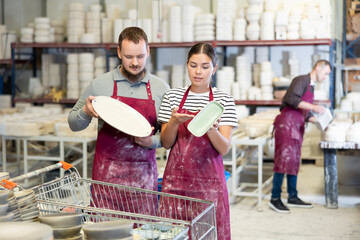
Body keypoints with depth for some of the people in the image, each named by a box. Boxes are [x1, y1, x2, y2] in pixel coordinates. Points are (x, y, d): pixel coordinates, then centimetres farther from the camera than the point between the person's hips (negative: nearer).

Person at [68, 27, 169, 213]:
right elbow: (74, 124, 11)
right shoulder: (99, 84, 2)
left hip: (144, 174, 1)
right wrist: (86, 112, -9)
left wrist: (152, 141, -9)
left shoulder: (161, 88, 6)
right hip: (107, 173, -1)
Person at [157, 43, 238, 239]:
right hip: (176, 179, 1)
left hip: (209, 180, -1)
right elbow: (166, 143, 5)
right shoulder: (173, 96, 6)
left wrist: (211, 129, -25)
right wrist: (174, 121, -15)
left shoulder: (223, 100, 1)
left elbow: (224, 149, -5)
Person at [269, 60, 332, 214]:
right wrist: (313, 107, -22)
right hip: (287, 123, -9)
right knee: (285, 159, -10)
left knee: (294, 162, 10)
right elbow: (292, 99, -22)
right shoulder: (302, 80, -6)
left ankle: (293, 197, 16)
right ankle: (275, 198, -6)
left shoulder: (311, 86, 21)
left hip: (297, 126, 9)